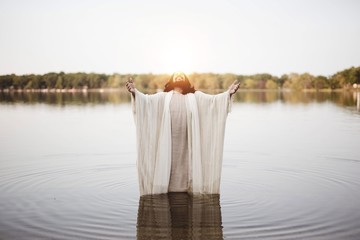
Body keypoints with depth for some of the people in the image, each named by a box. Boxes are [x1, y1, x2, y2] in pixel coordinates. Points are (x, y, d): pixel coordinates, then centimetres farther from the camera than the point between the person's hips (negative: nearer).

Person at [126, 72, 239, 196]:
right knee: (168, 166, -3)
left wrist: (228, 93, -9)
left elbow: (213, 100, 6)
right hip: (169, 141, 0)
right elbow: (147, 100, 1)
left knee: (187, 166, -1)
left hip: (187, 142, 1)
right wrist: (134, 92, -17)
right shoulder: (163, 97, 15)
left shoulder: (195, 97, 17)